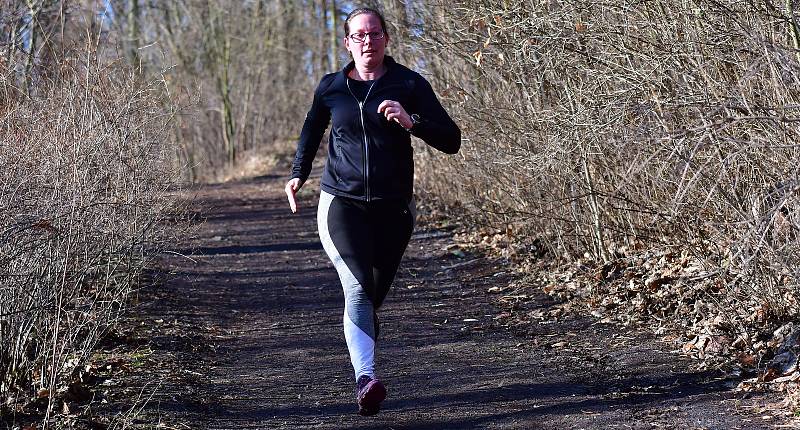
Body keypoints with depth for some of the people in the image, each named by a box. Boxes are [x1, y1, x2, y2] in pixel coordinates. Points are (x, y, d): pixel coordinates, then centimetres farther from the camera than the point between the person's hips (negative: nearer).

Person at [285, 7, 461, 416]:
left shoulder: (409, 85, -1)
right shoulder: (330, 87, 6)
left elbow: (451, 140, -6)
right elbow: (311, 131, 26)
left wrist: (412, 122, -22)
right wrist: (298, 174, 13)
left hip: (393, 208, 1)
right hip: (341, 203, -1)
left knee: (374, 294, 10)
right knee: (358, 289, -20)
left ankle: (363, 364, 34)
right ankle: (366, 378, -31)